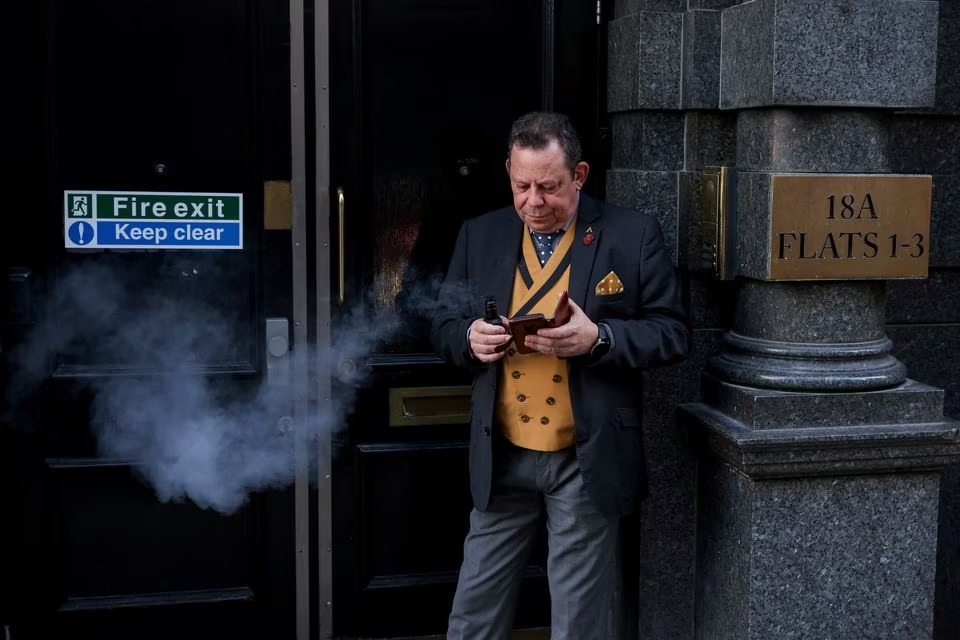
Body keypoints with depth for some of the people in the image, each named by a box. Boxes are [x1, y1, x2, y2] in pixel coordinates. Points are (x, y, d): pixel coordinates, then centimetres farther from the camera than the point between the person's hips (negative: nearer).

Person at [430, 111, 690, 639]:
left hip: (586, 460, -3)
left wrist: (599, 339, -22)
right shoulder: (479, 236, 5)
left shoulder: (633, 235, -5)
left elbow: (671, 333, -4)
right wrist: (470, 336, -13)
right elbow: (444, 325, 11)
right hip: (502, 457, 3)